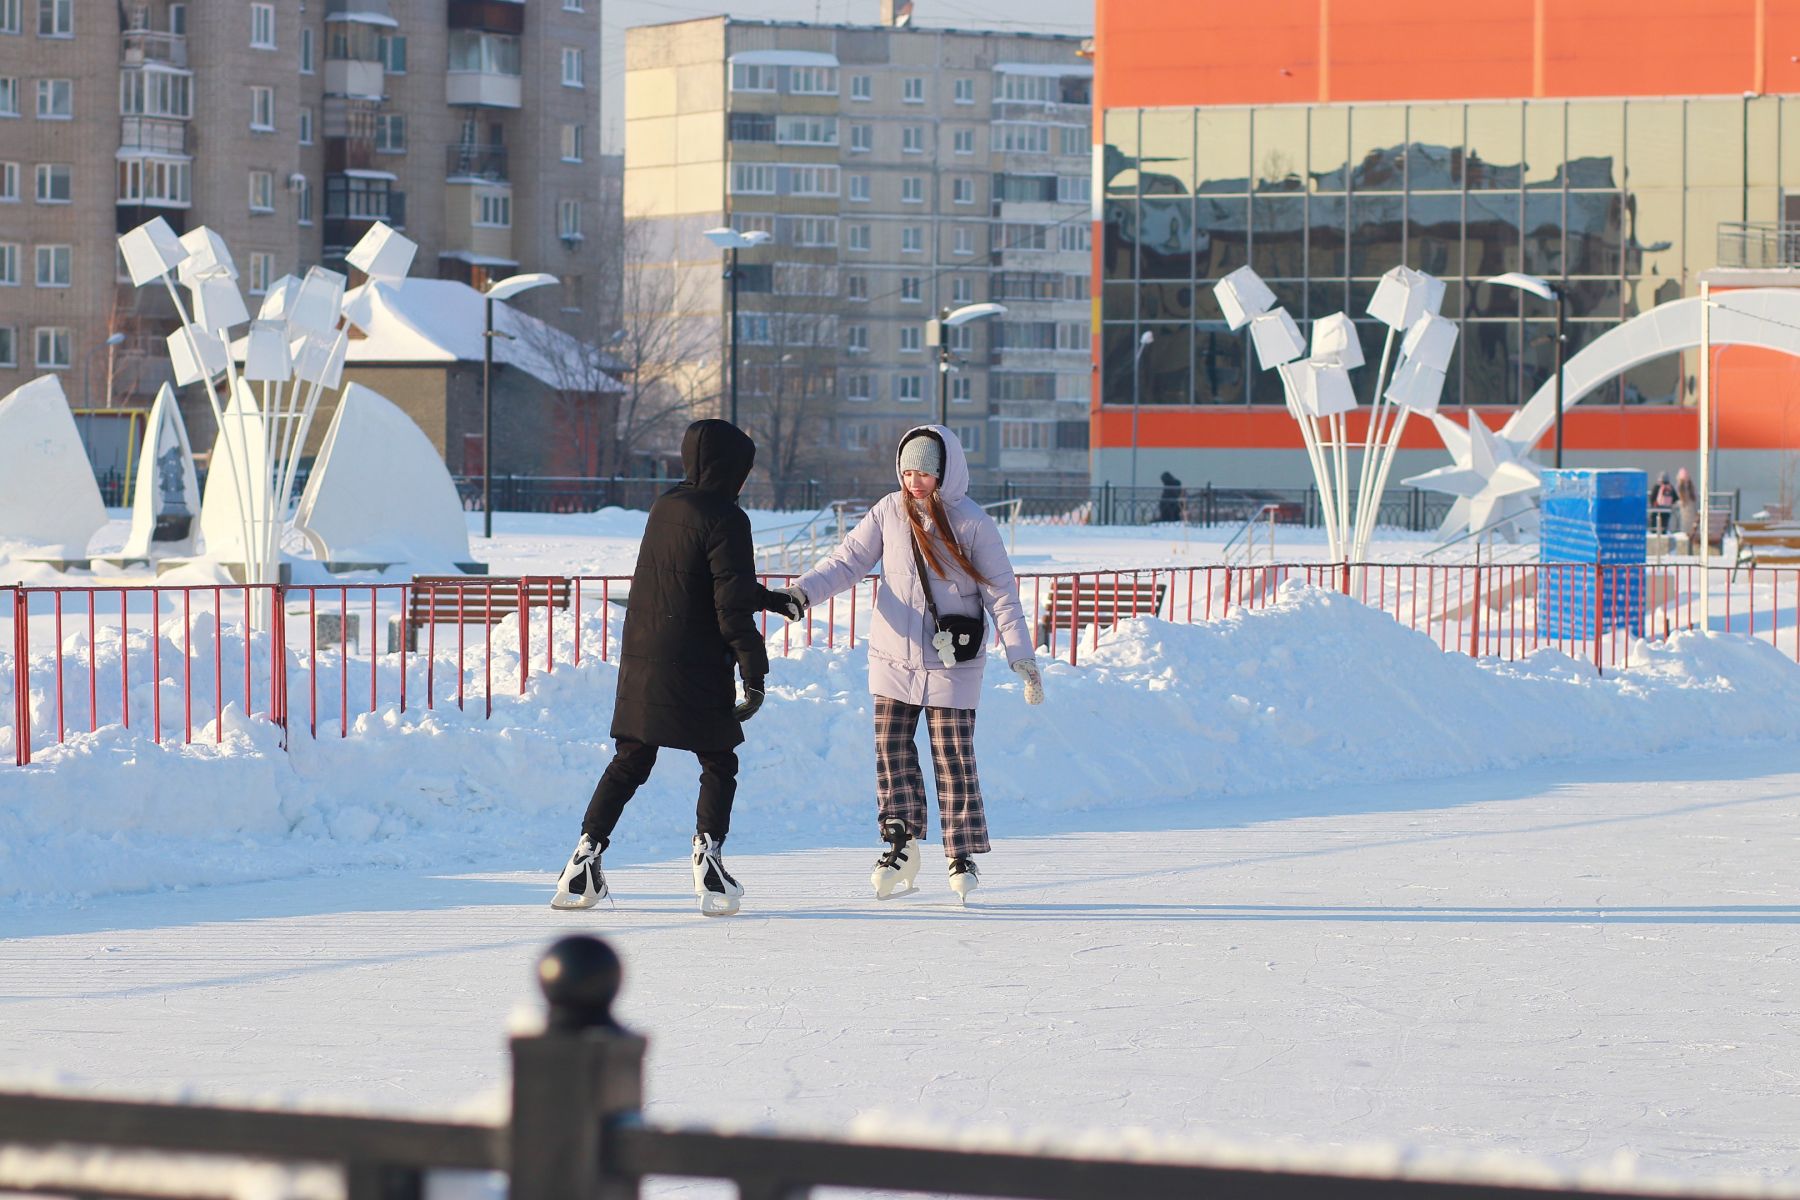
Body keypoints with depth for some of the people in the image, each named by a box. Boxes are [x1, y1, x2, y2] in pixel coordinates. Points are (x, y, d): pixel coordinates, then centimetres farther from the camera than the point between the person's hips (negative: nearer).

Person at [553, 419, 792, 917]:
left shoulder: (665, 506, 12)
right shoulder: (724, 518, -12)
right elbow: (731, 604, -16)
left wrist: (768, 599, 34)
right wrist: (754, 671, -13)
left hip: (641, 661, 7)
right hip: (695, 667, -7)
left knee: (629, 763, 13)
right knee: (718, 764, 6)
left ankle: (587, 853, 6)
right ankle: (708, 856, -7)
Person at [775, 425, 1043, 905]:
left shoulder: (972, 523, -8)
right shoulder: (889, 513, 0)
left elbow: (1000, 592, -5)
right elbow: (848, 561, 1)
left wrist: (1021, 655, -10)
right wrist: (802, 591, -15)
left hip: (951, 664, -3)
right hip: (894, 658, 3)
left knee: (953, 757, -2)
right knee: (892, 748, -1)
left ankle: (962, 855, 7)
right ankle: (900, 843, 9)